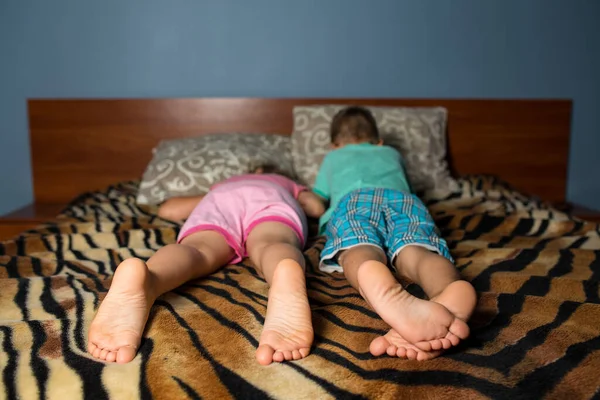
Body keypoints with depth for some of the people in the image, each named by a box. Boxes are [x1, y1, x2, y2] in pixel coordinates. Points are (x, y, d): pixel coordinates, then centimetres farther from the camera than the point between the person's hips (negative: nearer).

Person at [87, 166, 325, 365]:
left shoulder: (220, 186, 48)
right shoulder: (285, 184, 47)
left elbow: (167, 210, 42)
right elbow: (317, 207, 32)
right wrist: (303, 197, 56)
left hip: (219, 199, 1)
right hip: (271, 198, -1)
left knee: (198, 251, -28)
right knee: (271, 246, -32)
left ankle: (145, 279, -64)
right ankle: (286, 282, -70)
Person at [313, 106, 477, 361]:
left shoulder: (333, 157, 42)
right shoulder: (392, 154, 45)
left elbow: (316, 201, 53)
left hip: (352, 199, -2)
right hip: (405, 198, 2)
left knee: (360, 252, -32)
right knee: (416, 251, -27)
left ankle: (390, 294, -69)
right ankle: (448, 301, -64)